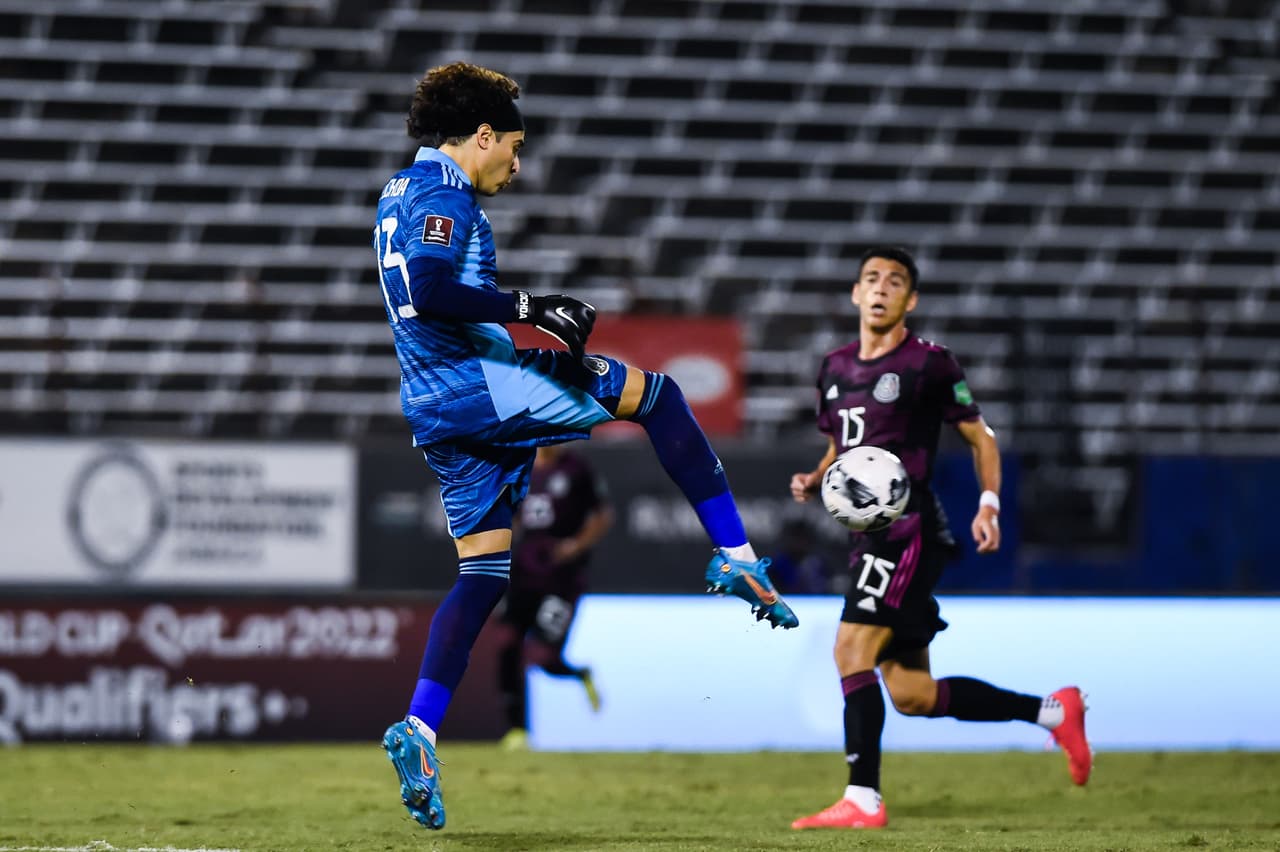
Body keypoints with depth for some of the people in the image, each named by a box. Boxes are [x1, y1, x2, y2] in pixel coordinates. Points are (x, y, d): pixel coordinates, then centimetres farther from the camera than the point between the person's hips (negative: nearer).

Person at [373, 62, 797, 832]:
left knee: (485, 570, 9)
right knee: (656, 392, -1)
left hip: (433, 409, 10)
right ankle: (735, 554, -3)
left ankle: (420, 729, -2)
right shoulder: (442, 196, -9)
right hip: (476, 384, -10)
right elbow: (428, 292, -24)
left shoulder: (401, 193, 22)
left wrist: (523, 322, 21)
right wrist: (527, 308, -19)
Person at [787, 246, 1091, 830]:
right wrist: (813, 481, 6)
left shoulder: (929, 364, -5)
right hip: (871, 535, 8)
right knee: (911, 694, 6)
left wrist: (988, 505, -13)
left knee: (852, 648, -19)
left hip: (910, 529, -8)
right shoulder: (834, 369, 15)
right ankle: (1051, 711, 20)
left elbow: (980, 437, 1)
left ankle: (862, 801, -17)